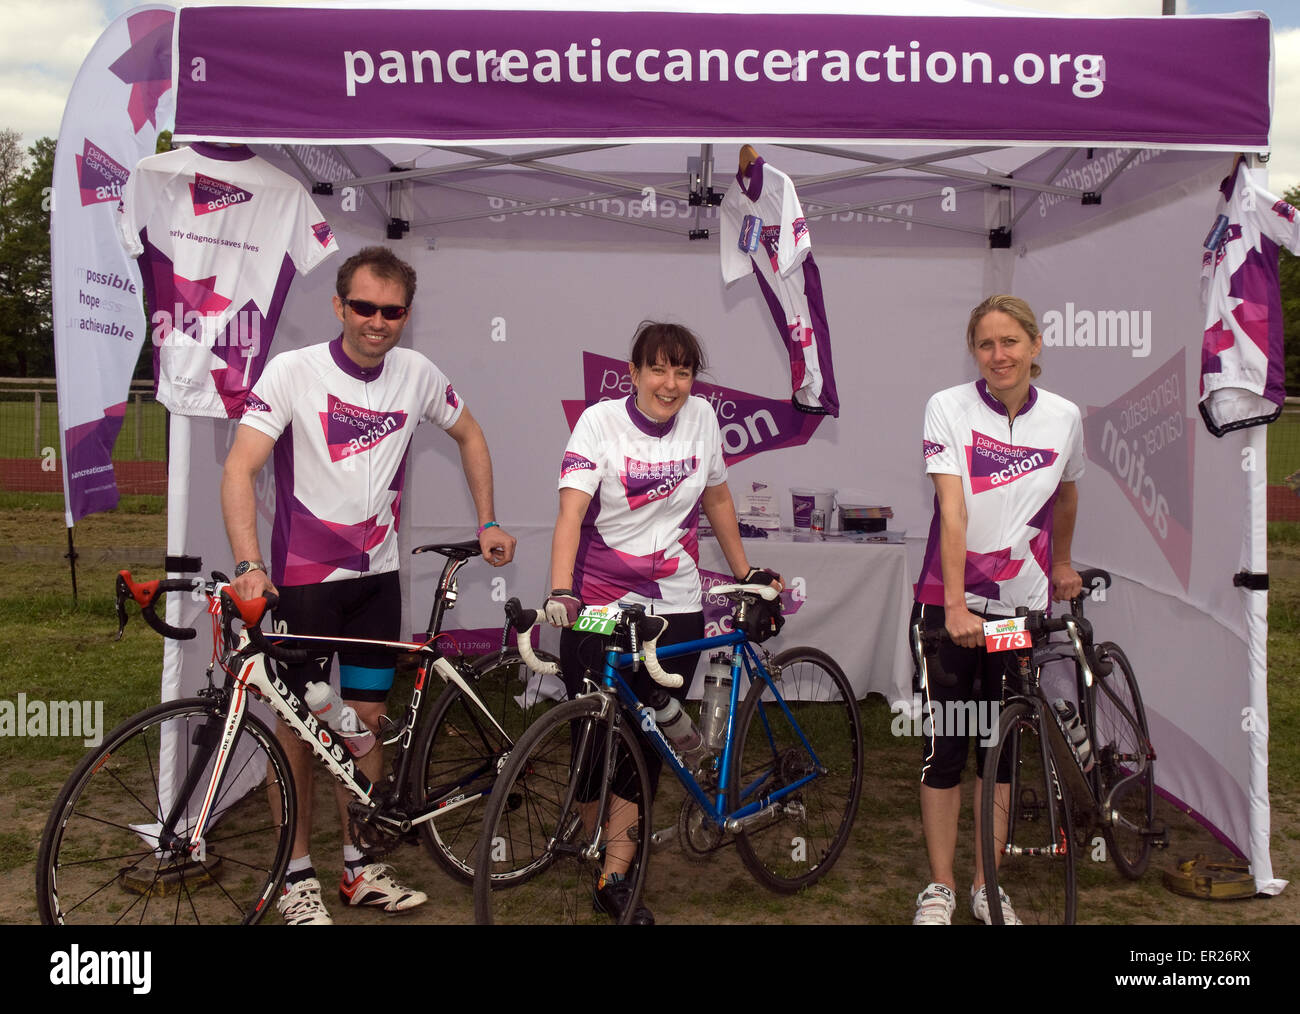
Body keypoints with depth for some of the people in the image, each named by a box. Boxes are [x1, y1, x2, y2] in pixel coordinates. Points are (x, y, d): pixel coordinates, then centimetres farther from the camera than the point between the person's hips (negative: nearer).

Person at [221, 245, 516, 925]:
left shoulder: (417, 376, -1)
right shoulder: (292, 372, -13)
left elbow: (469, 436, 17)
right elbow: (240, 468, -21)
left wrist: (487, 523, 11)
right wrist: (249, 566, -34)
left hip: (376, 574, 4)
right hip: (303, 576, -4)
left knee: (366, 718, 10)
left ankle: (359, 866, 24)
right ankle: (297, 874, 19)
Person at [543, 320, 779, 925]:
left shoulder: (701, 418, 1)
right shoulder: (600, 422, -10)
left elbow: (716, 498, 16)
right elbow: (571, 512, -21)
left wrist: (747, 571, 18)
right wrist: (559, 593, -34)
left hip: (675, 607, 3)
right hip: (600, 604, -2)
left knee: (647, 741, 2)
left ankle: (614, 880, 11)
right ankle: (593, 841, 30)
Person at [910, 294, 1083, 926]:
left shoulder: (1064, 417, -1)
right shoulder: (948, 408, -9)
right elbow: (952, 511, -19)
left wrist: (1061, 565, 30)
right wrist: (955, 606, -27)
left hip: (1023, 605, 3)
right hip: (951, 602, -2)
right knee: (945, 748, 2)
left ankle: (986, 883, 25)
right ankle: (939, 886, 17)